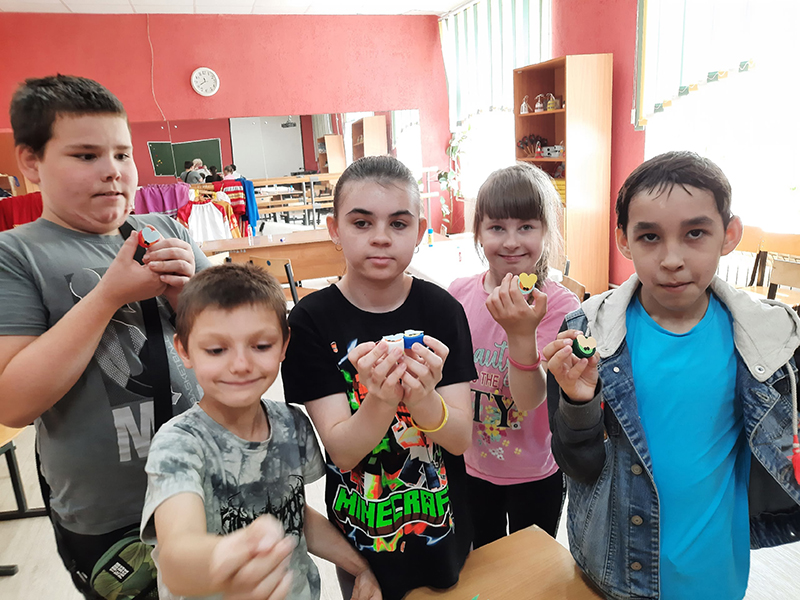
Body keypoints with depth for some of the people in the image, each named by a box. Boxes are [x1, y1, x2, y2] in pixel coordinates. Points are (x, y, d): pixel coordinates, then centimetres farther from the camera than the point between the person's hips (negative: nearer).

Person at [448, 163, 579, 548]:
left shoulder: (560, 305, -20)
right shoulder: (458, 294, -9)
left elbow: (530, 399, -28)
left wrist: (522, 333, -44)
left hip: (535, 475, -3)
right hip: (471, 467, 3)